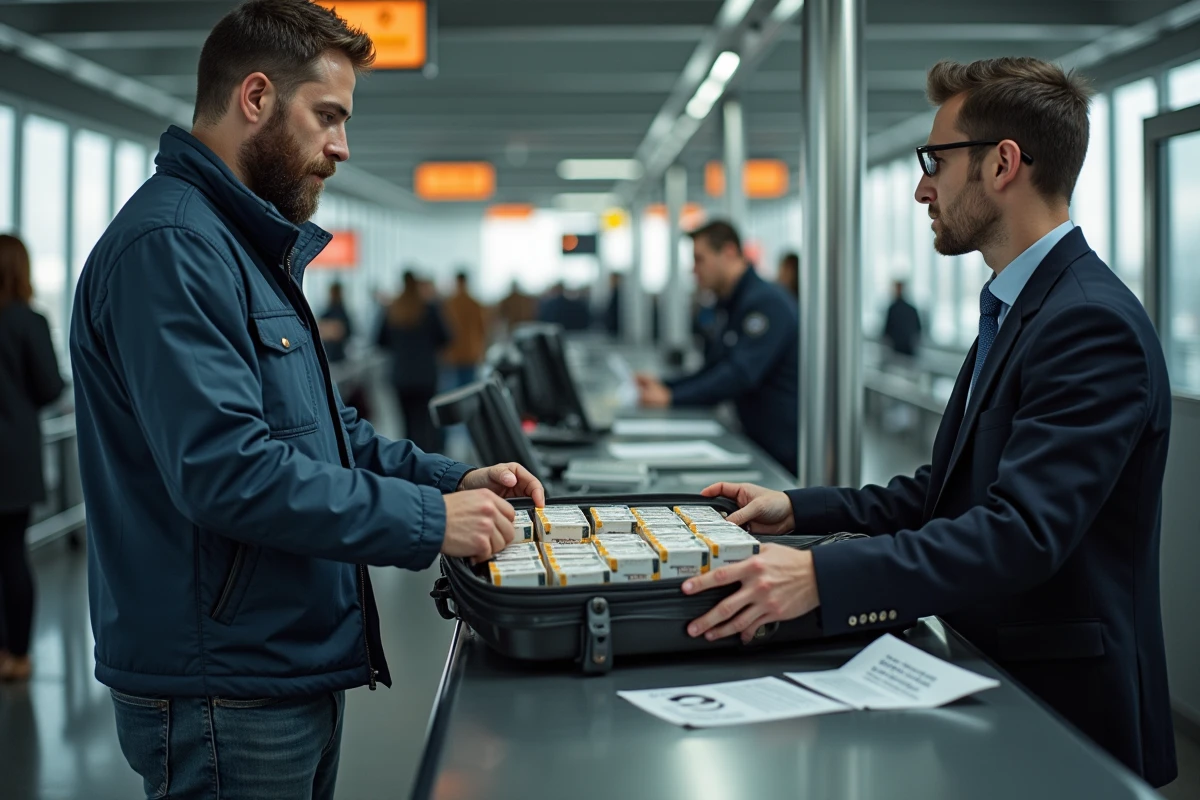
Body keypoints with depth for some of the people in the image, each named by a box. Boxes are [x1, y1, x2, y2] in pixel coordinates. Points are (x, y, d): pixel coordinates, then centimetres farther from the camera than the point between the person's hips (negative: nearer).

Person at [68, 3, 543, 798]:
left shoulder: (254, 246, 15)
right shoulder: (169, 246, -19)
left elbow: (323, 426, 21)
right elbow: (226, 469, -28)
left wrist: (452, 479, 7)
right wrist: (428, 522, -22)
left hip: (300, 667, 10)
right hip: (225, 695, -10)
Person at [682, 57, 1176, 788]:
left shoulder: (1093, 324, -19)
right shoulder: (1021, 308, 13)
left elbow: (1021, 533, -30)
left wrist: (823, 577, -37)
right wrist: (800, 510, 9)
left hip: (1062, 703, -9)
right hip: (995, 678, 9)